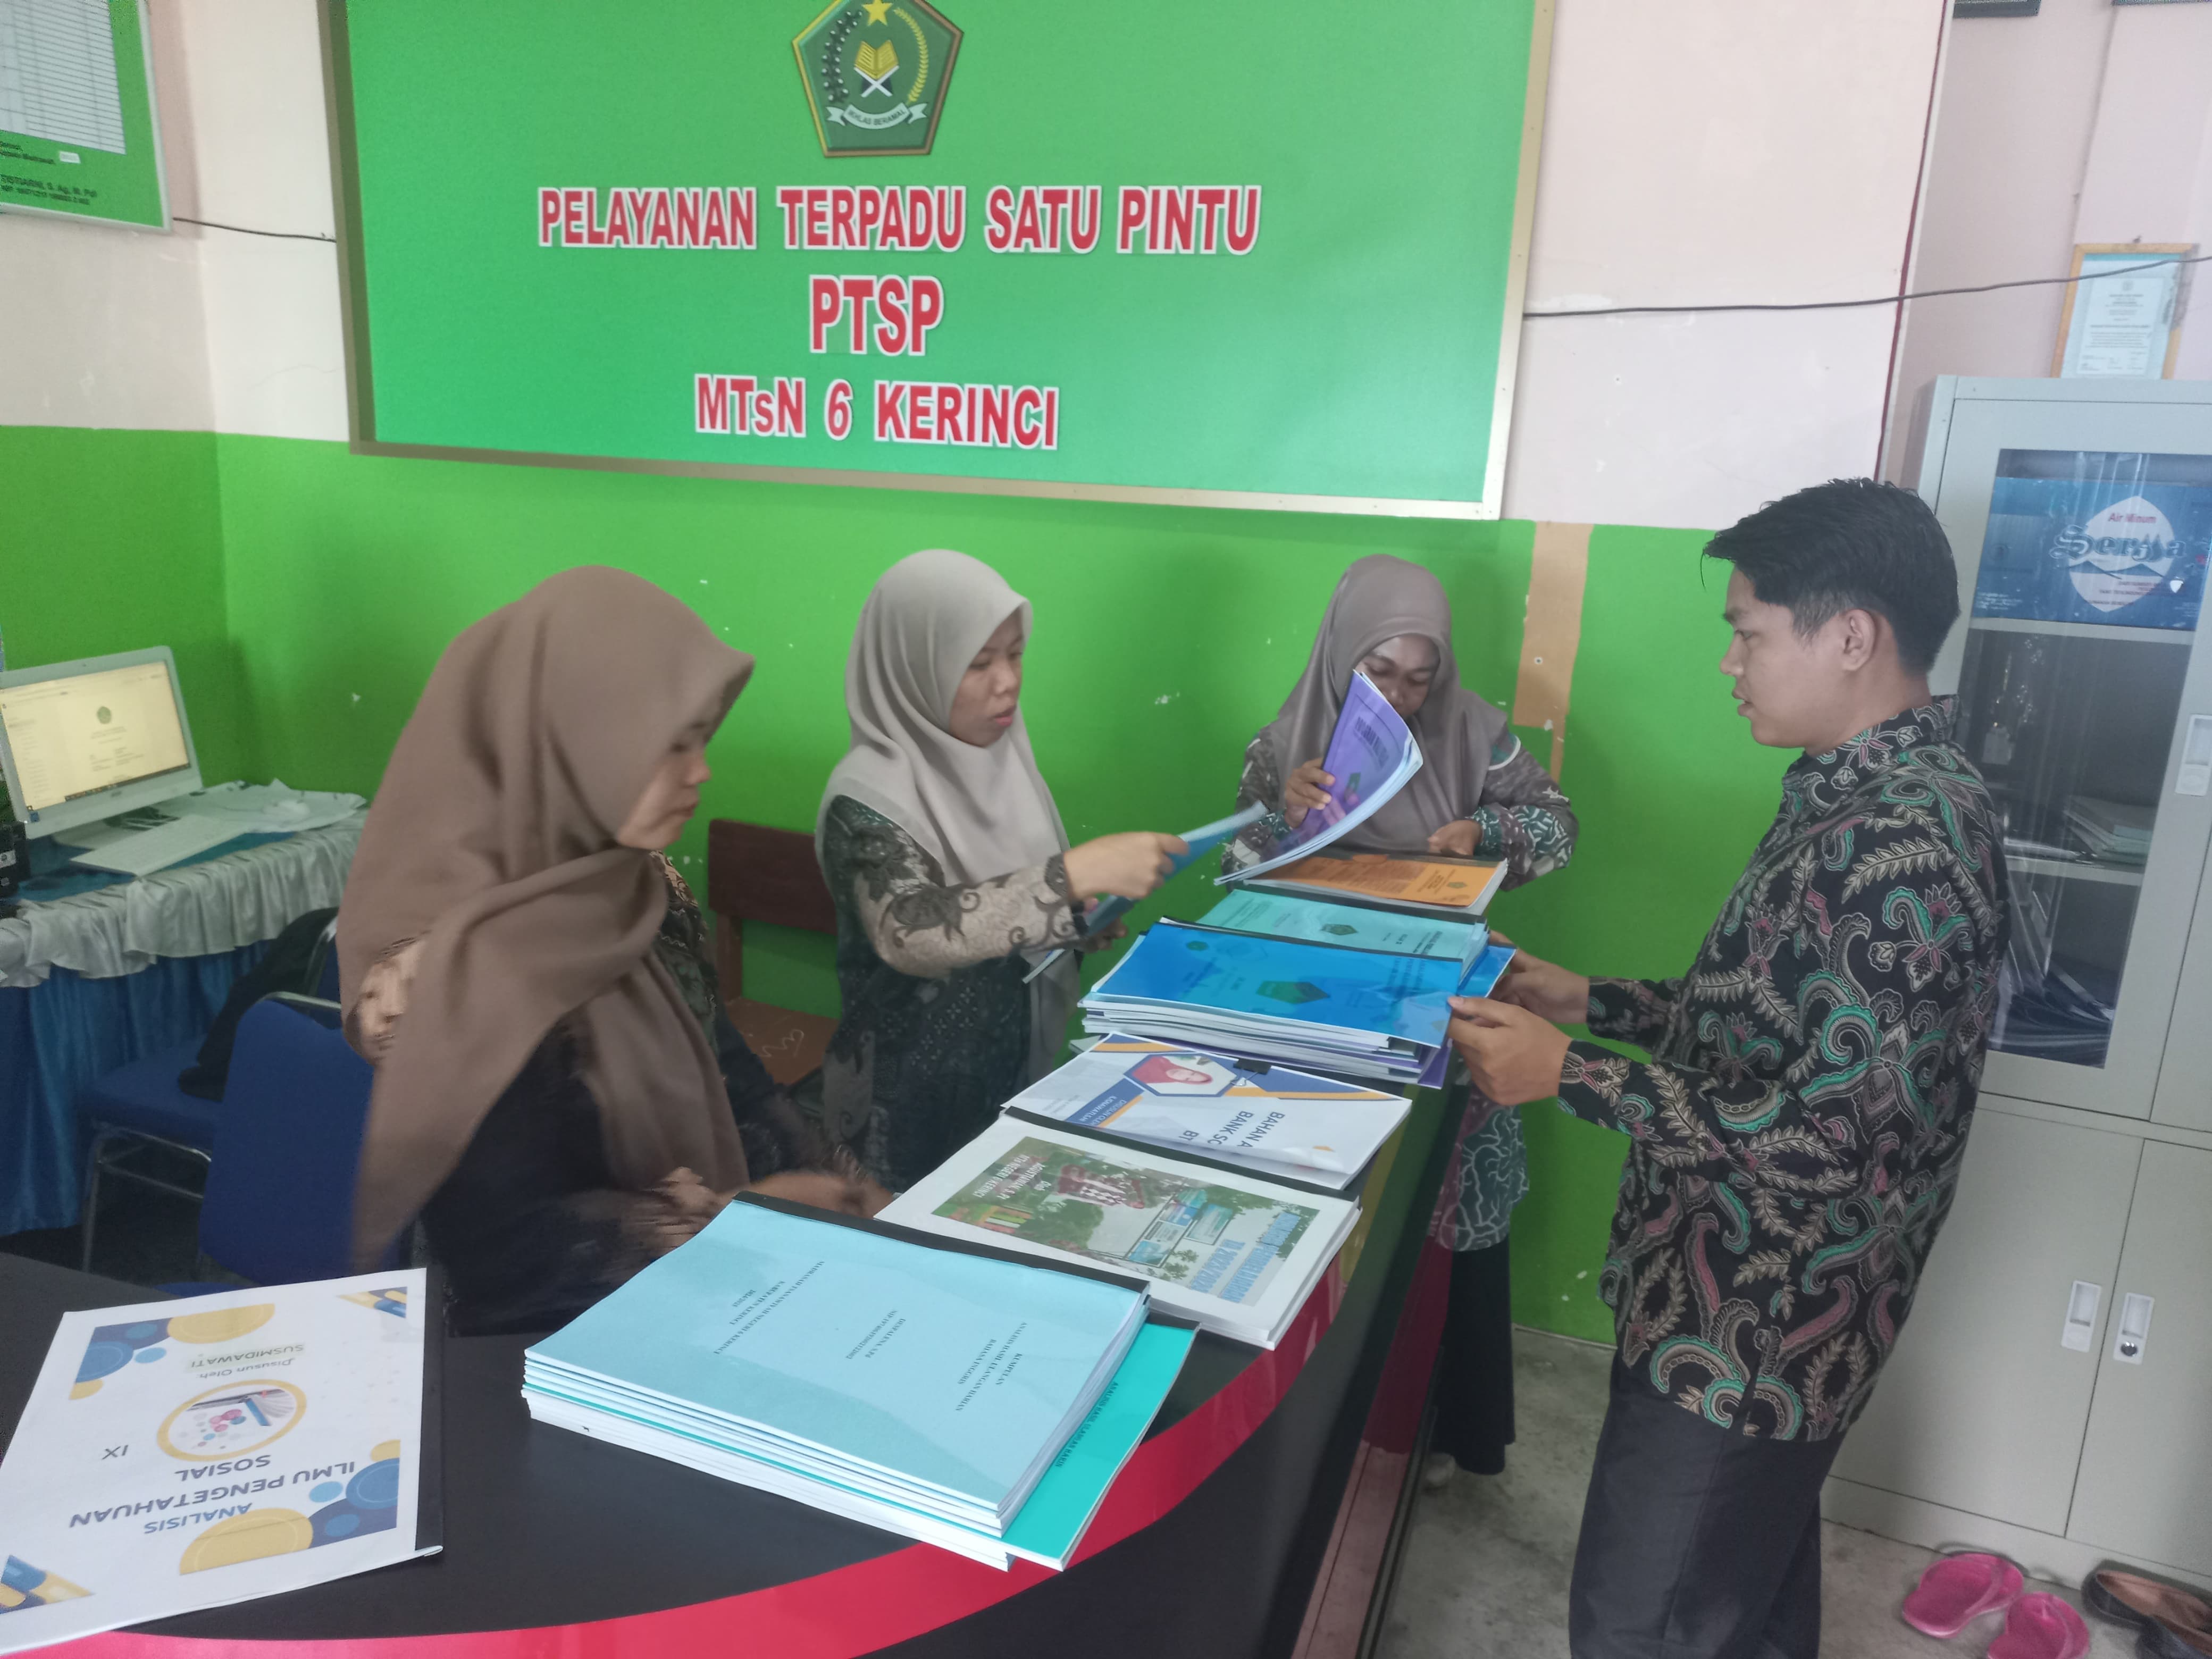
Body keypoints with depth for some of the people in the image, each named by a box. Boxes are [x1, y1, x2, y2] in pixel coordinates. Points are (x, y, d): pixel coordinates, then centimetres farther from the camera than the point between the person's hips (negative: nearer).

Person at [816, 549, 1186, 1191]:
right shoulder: (869, 795, -21)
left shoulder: (997, 757, 0)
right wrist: (1078, 873, -39)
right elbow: (911, 935, -36)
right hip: (915, 1104, -6)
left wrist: (1079, 920, -3)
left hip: (1021, 1072, 6)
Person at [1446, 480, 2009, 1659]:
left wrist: (1569, 1074, -25)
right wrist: (1594, 1001, 8)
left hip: (1760, 1321, -9)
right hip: (1756, 1299, 9)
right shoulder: (1862, 796, 6)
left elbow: (1838, 1138, -29)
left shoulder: (1905, 841, -26)